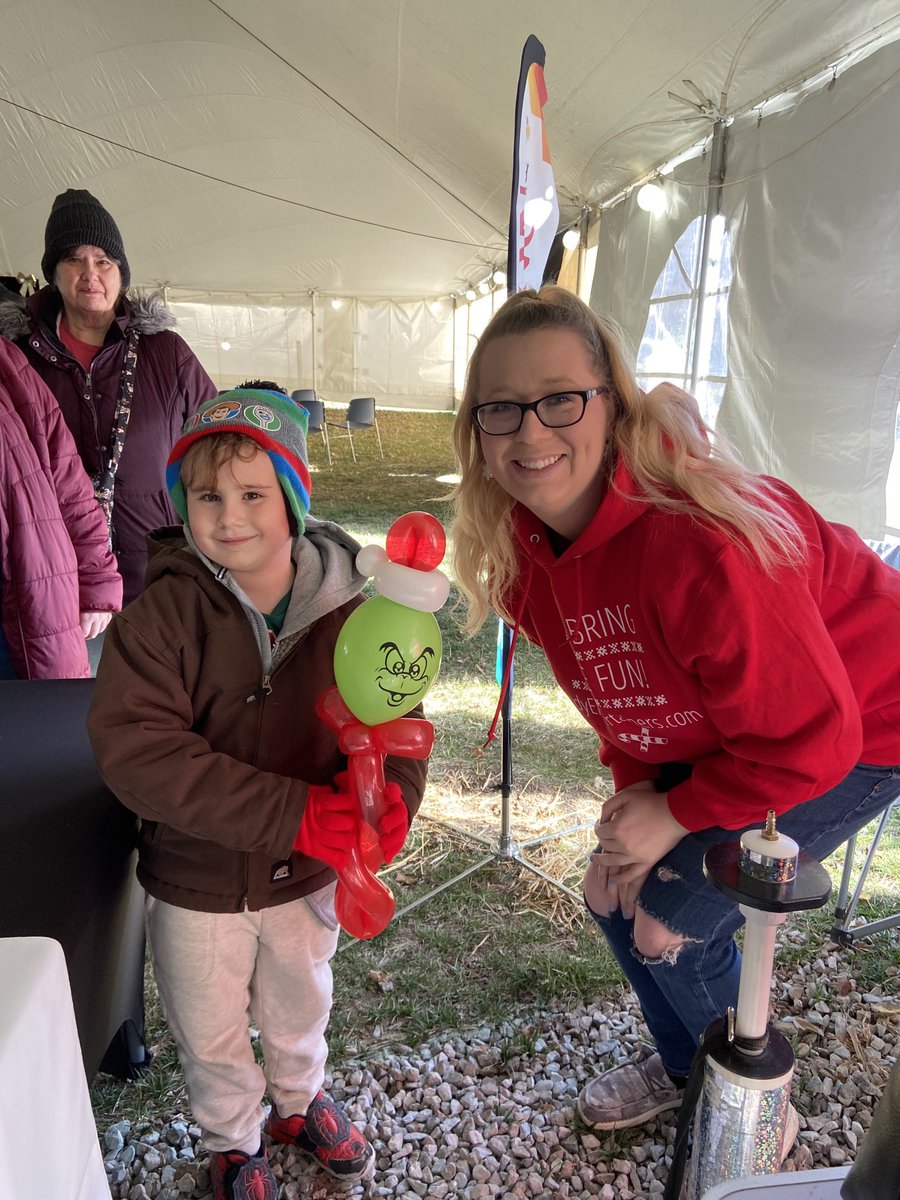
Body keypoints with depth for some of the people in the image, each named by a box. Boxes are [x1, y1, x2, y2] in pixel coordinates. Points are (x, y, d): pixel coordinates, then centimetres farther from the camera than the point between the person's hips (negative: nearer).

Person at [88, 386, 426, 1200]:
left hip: (308, 874, 2)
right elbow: (135, 751, -30)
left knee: (300, 1009, 28)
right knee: (211, 1033, 22)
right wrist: (293, 814, -36)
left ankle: (299, 1103, 60)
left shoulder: (346, 613, -15)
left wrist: (387, 802, -34)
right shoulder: (160, 617, -22)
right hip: (196, 881, -1)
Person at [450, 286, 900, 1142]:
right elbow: (621, 689, 2)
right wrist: (636, 789, -9)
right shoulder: (524, 546, -13)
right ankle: (685, 1063, 41)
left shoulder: (698, 543, -39)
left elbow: (811, 736, -28)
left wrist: (677, 813, -18)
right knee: (613, 893, 10)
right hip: (708, 732, 7)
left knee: (670, 918, -6)